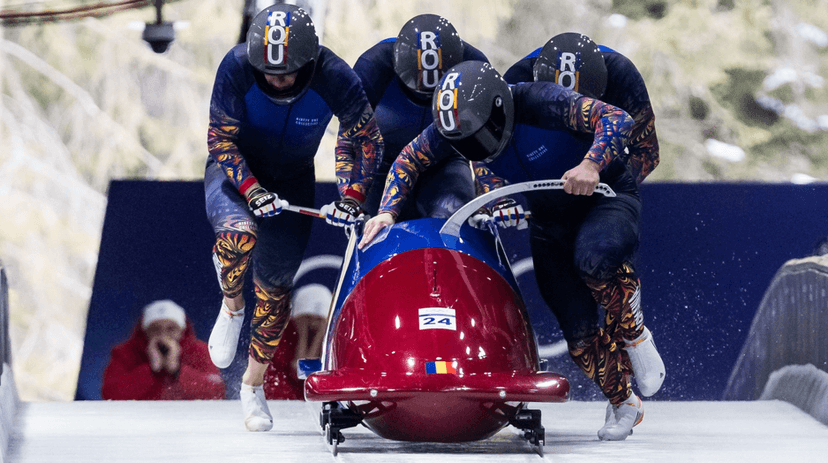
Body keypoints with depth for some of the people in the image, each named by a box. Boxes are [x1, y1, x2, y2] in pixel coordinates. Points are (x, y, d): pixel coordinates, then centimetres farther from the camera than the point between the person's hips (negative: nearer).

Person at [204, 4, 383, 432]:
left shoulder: (334, 78, -26)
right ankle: (231, 307, -2)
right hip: (235, 172, -2)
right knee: (240, 233, -34)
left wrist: (352, 195, -23)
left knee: (275, 285, 2)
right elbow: (220, 138, -18)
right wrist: (251, 189, -30)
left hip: (292, 181, 2)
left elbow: (366, 139, -12)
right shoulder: (236, 67, -27)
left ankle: (253, 385, 21)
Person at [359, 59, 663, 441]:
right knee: (576, 324, -2)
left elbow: (618, 119, -37)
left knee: (593, 257, -39)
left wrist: (591, 165, -51)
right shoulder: (456, 124, -16)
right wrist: (387, 211, -14)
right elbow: (407, 161, -1)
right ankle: (623, 403, 19)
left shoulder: (540, 103, -33)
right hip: (549, 218, 5)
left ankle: (632, 330, -11)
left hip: (606, 195, -5)